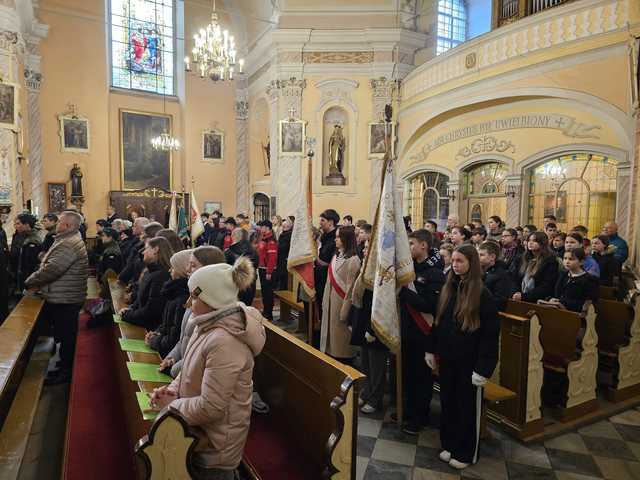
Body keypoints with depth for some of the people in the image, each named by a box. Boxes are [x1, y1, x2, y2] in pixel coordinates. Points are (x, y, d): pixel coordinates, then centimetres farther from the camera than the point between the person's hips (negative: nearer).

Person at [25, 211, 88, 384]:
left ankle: (66, 372, 15)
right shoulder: (69, 240, 13)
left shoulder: (69, 244, -22)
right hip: (64, 298, 10)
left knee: (65, 336, 3)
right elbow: (50, 267, 17)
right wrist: (37, 283, 4)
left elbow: (51, 270, -27)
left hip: (64, 299, -10)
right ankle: (65, 365, 34)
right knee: (65, 335, 21)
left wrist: (30, 282, -12)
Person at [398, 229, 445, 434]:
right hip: (407, 329, 7)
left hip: (423, 333, -7)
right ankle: (409, 410, 36)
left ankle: (420, 417, 25)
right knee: (407, 373, 18)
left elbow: (429, 306, -25)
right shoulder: (412, 266, 6)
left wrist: (404, 290, -25)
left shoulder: (435, 273, -17)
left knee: (422, 375, 9)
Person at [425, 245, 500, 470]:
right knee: (447, 402, 16)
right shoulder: (448, 288, 3)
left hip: (469, 360, -5)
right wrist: (431, 349, 9)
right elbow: (438, 321, 10)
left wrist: (483, 367, -17)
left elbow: (490, 333, -14)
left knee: (467, 406, 10)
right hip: (447, 357, 5)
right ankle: (449, 444, 34)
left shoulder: (482, 294, -14)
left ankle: (466, 453, 27)